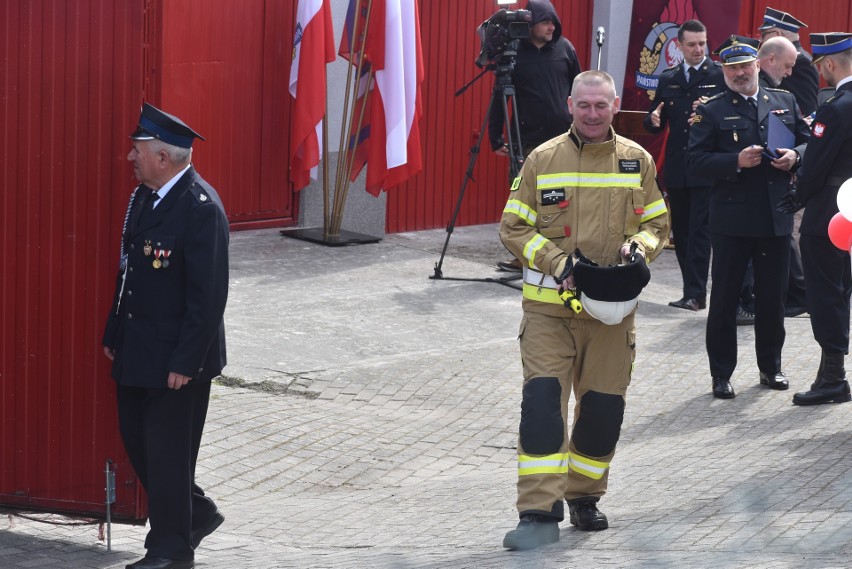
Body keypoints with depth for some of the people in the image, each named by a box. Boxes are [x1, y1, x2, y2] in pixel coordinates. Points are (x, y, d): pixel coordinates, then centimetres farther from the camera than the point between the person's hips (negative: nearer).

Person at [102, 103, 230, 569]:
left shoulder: (201, 208, -20)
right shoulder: (143, 197, 8)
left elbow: (209, 295, -21)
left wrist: (185, 361, -21)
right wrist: (114, 334, 14)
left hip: (177, 359, -9)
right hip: (137, 352, 9)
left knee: (168, 450, 1)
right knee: (136, 440, 14)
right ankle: (196, 513, 32)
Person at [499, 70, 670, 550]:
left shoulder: (637, 161, 5)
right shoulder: (543, 160, -1)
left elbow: (658, 223, 12)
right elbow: (514, 227, 1)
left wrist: (639, 248, -10)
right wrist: (556, 261, -13)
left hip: (612, 308, 2)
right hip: (549, 306, -2)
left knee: (603, 408, 8)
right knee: (542, 400, -13)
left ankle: (584, 496, 29)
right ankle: (540, 513, -13)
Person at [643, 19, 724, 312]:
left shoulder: (720, 75, -1)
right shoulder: (668, 78, 13)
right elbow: (654, 122, 14)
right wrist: (653, 120, -9)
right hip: (676, 167, 5)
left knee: (699, 230, -8)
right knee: (681, 231, 9)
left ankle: (694, 293, -9)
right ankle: (694, 291, 16)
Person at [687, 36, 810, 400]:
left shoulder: (785, 103, 9)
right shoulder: (711, 111, -2)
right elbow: (696, 160, -8)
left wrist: (794, 156, -9)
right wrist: (736, 162, -21)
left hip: (776, 218, 3)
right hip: (732, 217, -3)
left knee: (772, 297, 12)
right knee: (724, 298, 3)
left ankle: (770, 366, 26)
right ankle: (721, 374, 11)